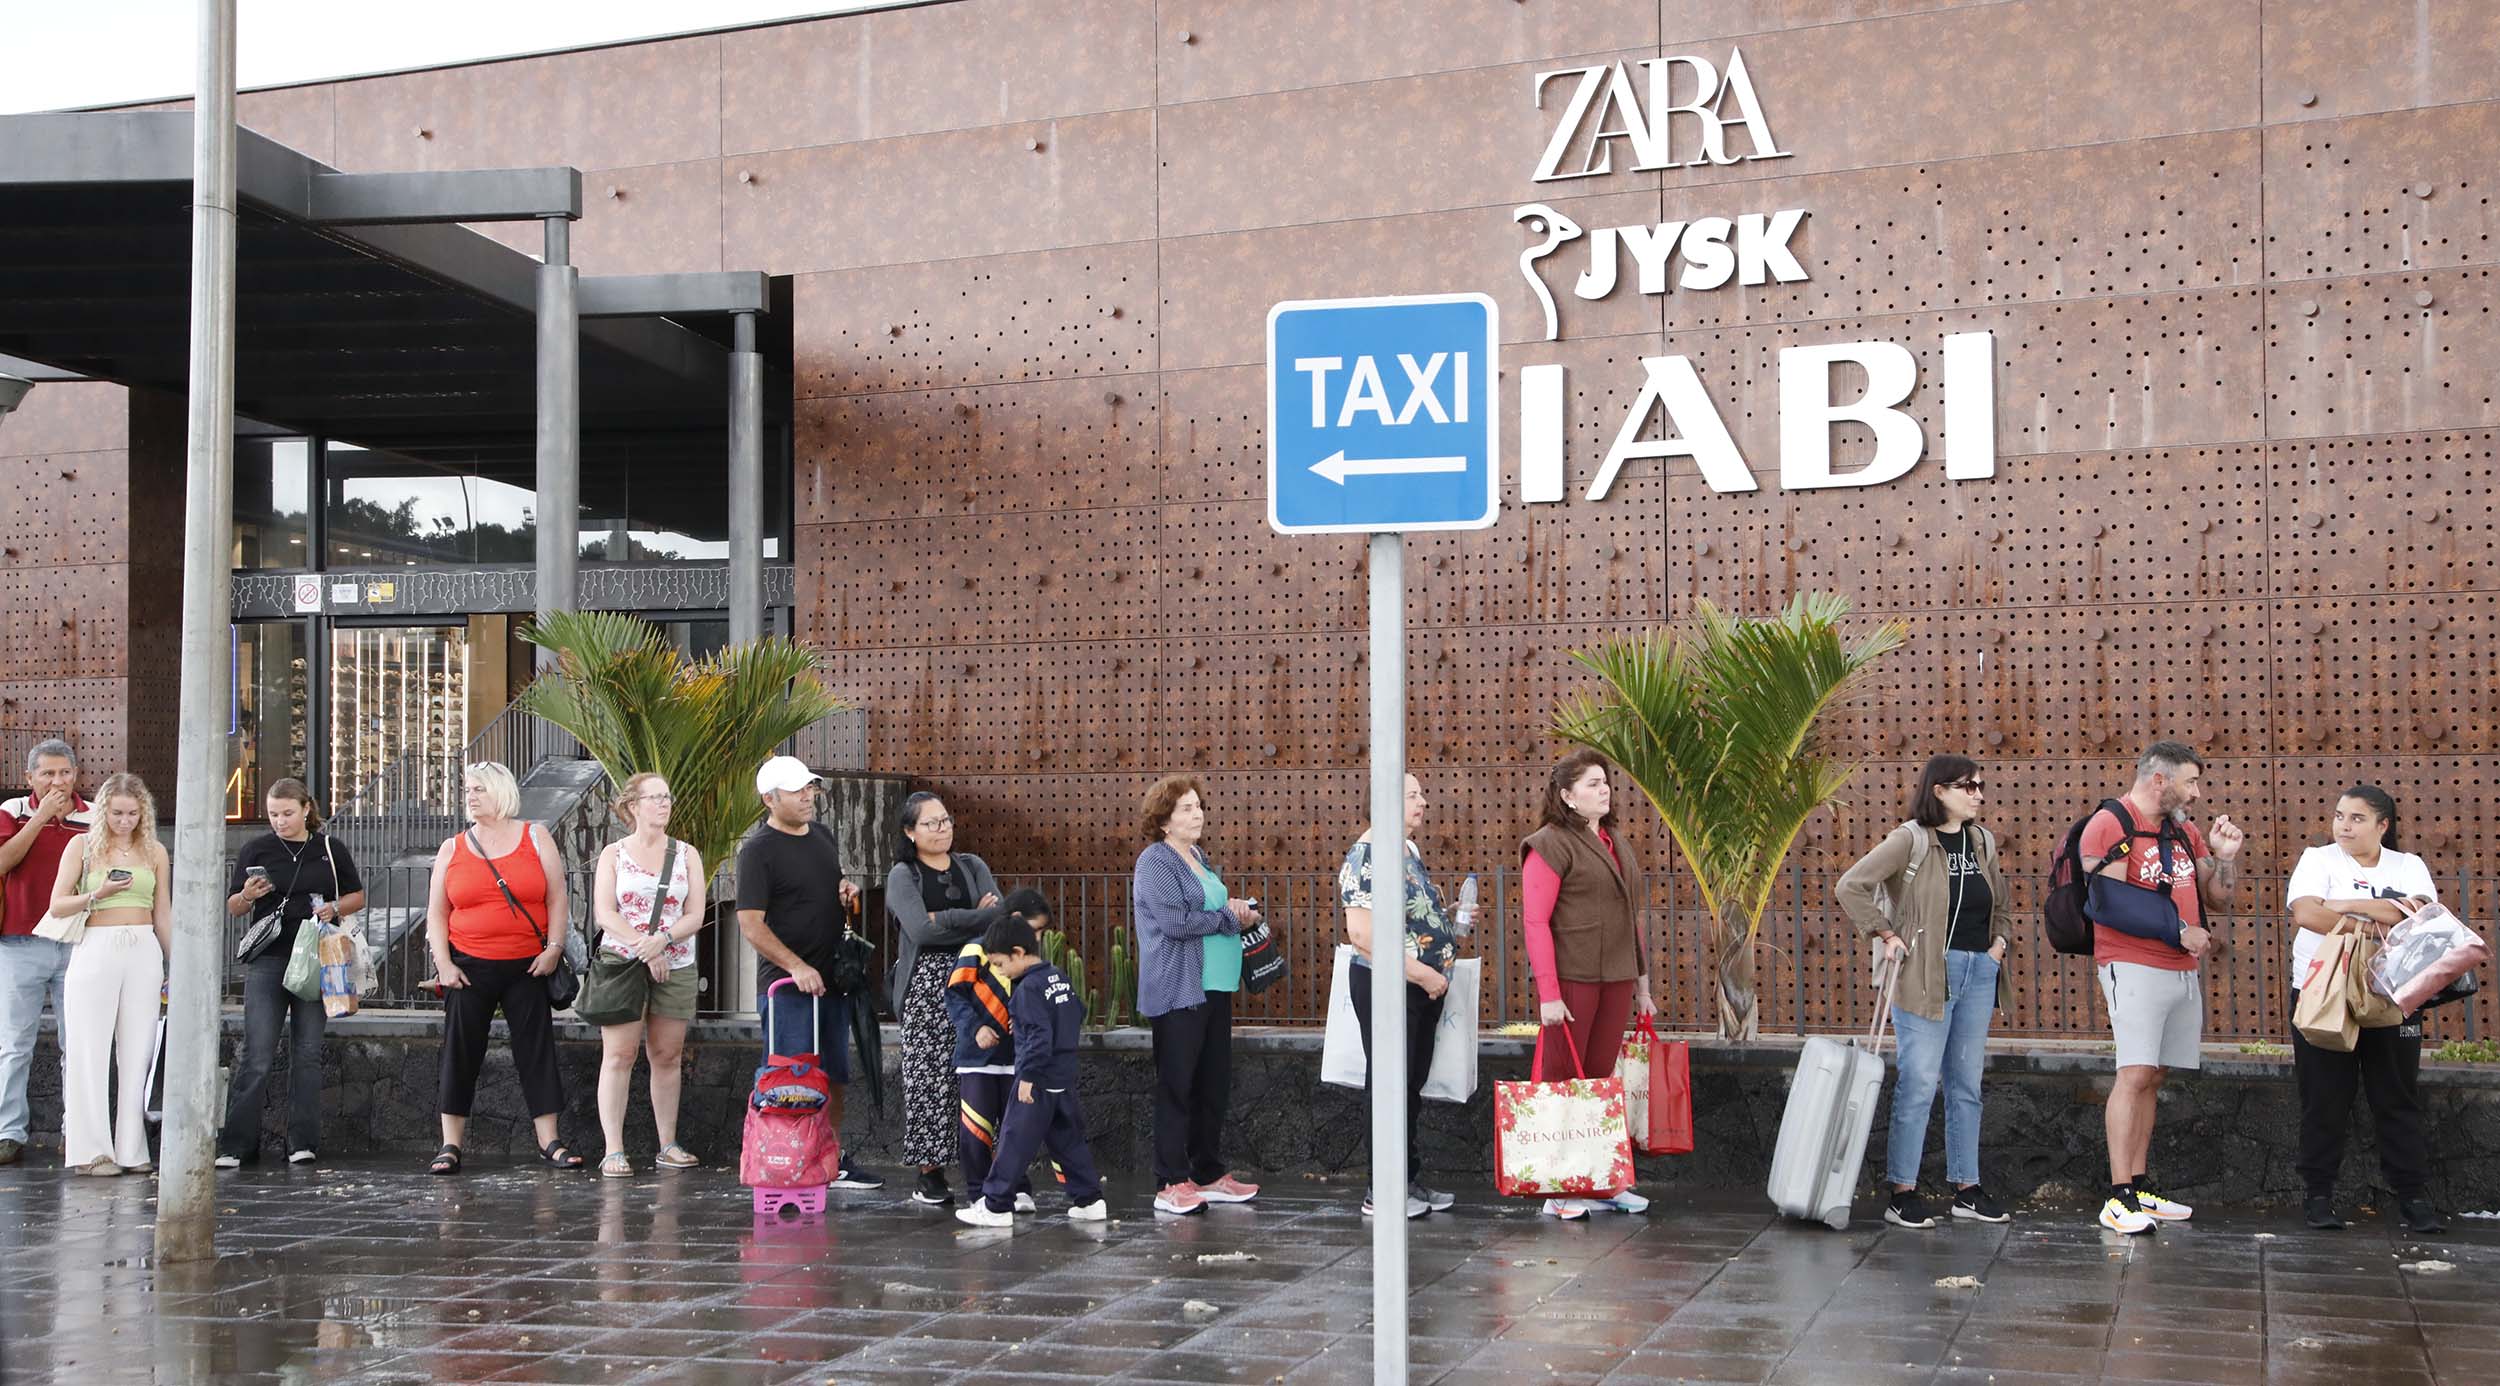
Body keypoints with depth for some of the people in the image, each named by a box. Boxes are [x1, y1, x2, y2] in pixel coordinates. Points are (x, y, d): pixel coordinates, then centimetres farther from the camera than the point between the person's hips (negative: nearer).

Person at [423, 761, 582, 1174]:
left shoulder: (535, 838, 5)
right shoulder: (452, 849, 9)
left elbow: (557, 899, 3)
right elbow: (436, 912, 9)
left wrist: (554, 948, -8)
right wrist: (443, 963, -2)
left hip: (528, 968, -1)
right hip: (469, 969, 1)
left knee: (537, 1048, 1)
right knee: (460, 1052, 2)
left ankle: (550, 1140, 7)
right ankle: (450, 1146, 8)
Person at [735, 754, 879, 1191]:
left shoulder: (822, 837, 13)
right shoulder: (759, 851, -11)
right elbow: (751, 925, -16)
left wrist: (848, 893, 5)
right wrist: (797, 967, -24)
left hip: (831, 978, 8)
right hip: (788, 986, -7)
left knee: (833, 1077, 14)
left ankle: (834, 1161, 24)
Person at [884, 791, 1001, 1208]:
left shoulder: (972, 867, 15)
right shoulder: (903, 875, 5)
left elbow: (1001, 915, 0)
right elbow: (920, 930, -11)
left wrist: (945, 919, -8)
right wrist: (975, 918, -6)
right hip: (927, 983, -3)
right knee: (929, 1076, -6)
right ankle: (929, 1172, 0)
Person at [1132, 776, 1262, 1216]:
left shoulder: (1198, 859, 17)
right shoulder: (1155, 862, -10)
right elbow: (1175, 920, -20)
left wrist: (1235, 908, 6)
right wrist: (1229, 917, -10)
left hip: (1213, 988, 9)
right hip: (1178, 992, -9)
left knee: (1214, 1085, 12)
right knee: (1177, 1087, -4)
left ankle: (1209, 1174, 21)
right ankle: (1171, 1184, 0)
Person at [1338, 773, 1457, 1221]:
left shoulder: (1409, 849, 13)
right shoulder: (1367, 855, -16)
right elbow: (1361, 932, -24)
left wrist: (1448, 918, 9)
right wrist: (1421, 972, -21)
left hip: (1424, 987, 9)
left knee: (1411, 1087, 14)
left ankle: (1410, 1180, 23)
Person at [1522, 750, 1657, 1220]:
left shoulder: (1616, 844, 17)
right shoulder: (1550, 845, -8)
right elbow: (1535, 922, -13)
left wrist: (1642, 983, 19)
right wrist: (1548, 993, -19)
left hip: (1616, 980, 7)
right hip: (1571, 980, -7)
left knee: (1601, 1081, 12)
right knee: (1562, 1084, -2)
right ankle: (1556, 1189, 3)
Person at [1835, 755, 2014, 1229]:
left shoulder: (1982, 842, 12)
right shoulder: (1910, 840, -9)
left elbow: (2001, 902, 28)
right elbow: (1850, 887, -14)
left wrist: (1999, 940, 11)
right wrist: (1887, 935, -13)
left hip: (1979, 971, 7)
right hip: (1927, 973, -7)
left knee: (1966, 1083, 12)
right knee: (1919, 1083, -6)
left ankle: (1967, 1188, 19)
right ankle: (1903, 1193, 0)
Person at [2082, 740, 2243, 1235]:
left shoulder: (2184, 832, 18)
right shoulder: (2110, 824, -7)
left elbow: (2217, 898, 22)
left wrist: (2225, 855, 4)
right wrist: (2178, 930, -14)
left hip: (2183, 971, 8)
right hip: (2134, 967, -8)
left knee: (2151, 1078, 9)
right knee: (2135, 1074, -14)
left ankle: (2139, 1188, 14)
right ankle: (2118, 1198, -14)